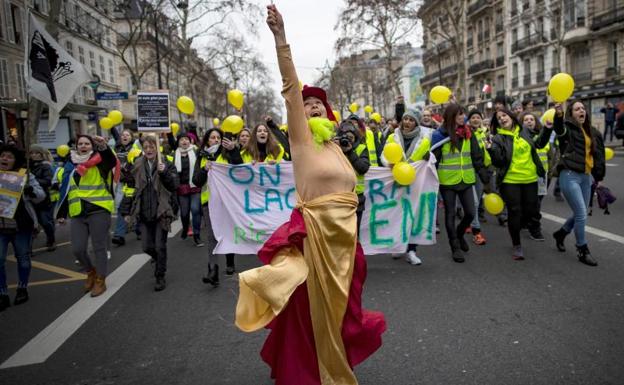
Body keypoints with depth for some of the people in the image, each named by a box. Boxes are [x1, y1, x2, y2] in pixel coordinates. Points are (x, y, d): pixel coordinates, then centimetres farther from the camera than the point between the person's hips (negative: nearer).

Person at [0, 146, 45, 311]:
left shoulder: (26, 175, -2)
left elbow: (41, 196, -4)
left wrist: (30, 190, -24)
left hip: (22, 226, -1)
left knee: (23, 257, 11)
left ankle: (22, 289, 28)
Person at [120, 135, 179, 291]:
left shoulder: (166, 164, -3)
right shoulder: (136, 165, 4)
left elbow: (175, 185, -12)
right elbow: (130, 188, 7)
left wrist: (164, 173, -27)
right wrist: (126, 211, 5)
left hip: (162, 212, -3)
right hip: (144, 213, 3)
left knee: (160, 247, -1)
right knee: (147, 247, 7)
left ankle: (160, 277, 16)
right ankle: (160, 261, 39)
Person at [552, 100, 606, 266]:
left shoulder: (592, 132, 14)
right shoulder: (567, 128, -4)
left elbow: (598, 156, 20)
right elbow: (559, 128, -30)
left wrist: (599, 177, 18)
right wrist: (558, 114, -52)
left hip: (586, 177, 7)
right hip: (570, 176, -7)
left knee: (580, 214, 12)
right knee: (581, 214, -6)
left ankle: (560, 233, 38)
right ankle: (583, 251, 9)